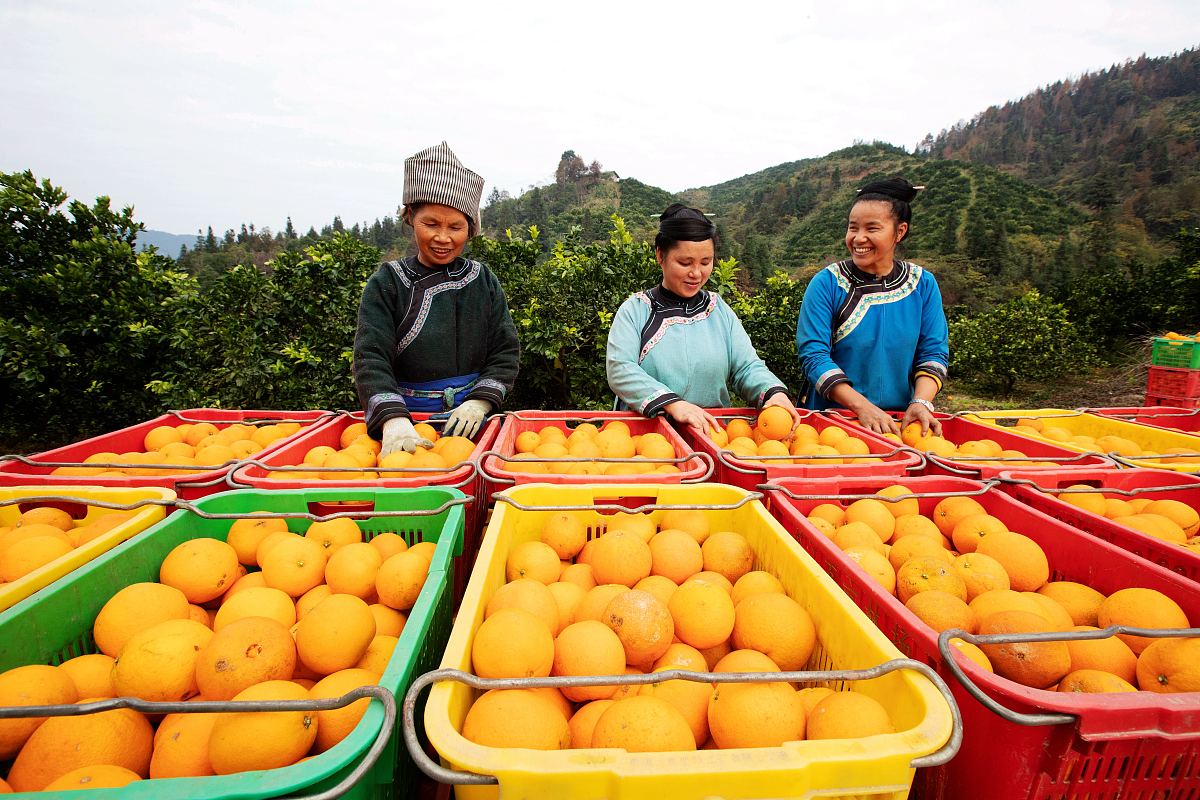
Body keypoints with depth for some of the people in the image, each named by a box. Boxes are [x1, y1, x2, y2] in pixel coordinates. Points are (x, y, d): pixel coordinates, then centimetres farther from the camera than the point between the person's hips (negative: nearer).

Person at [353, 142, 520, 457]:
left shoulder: (483, 280, 5)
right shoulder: (387, 283, 0)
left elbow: (506, 353, 3)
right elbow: (371, 359, -10)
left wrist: (479, 402, -14)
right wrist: (394, 419, -27)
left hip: (474, 419, 1)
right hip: (409, 417, -1)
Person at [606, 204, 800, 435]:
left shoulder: (720, 310, 12)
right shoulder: (635, 310, 2)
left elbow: (747, 368, 7)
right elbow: (620, 370, -10)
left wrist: (774, 392, -16)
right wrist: (672, 403, -24)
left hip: (711, 430, 2)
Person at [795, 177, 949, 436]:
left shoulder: (923, 284, 5)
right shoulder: (827, 283, -5)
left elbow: (934, 352, 6)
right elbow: (813, 354, -11)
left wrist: (921, 402, -12)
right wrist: (863, 407, -20)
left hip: (899, 421, 2)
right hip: (831, 417, -2)